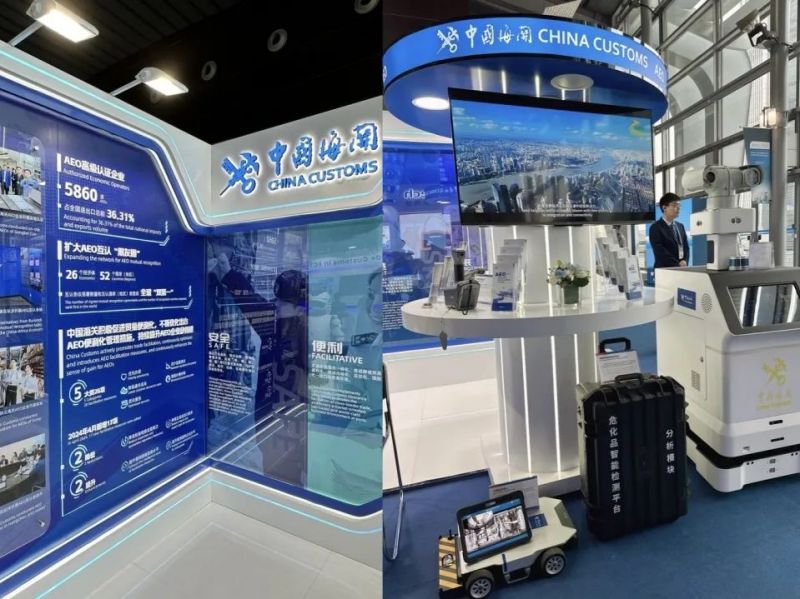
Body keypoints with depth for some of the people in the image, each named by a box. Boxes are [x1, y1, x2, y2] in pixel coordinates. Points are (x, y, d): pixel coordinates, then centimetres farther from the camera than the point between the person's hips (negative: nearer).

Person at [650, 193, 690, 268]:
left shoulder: (680, 226, 18)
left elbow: (686, 247, 15)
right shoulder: (656, 227, -5)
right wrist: (678, 264, -16)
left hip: (681, 269, 7)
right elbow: (660, 251, -13)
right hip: (665, 269, -6)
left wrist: (685, 262, -4)